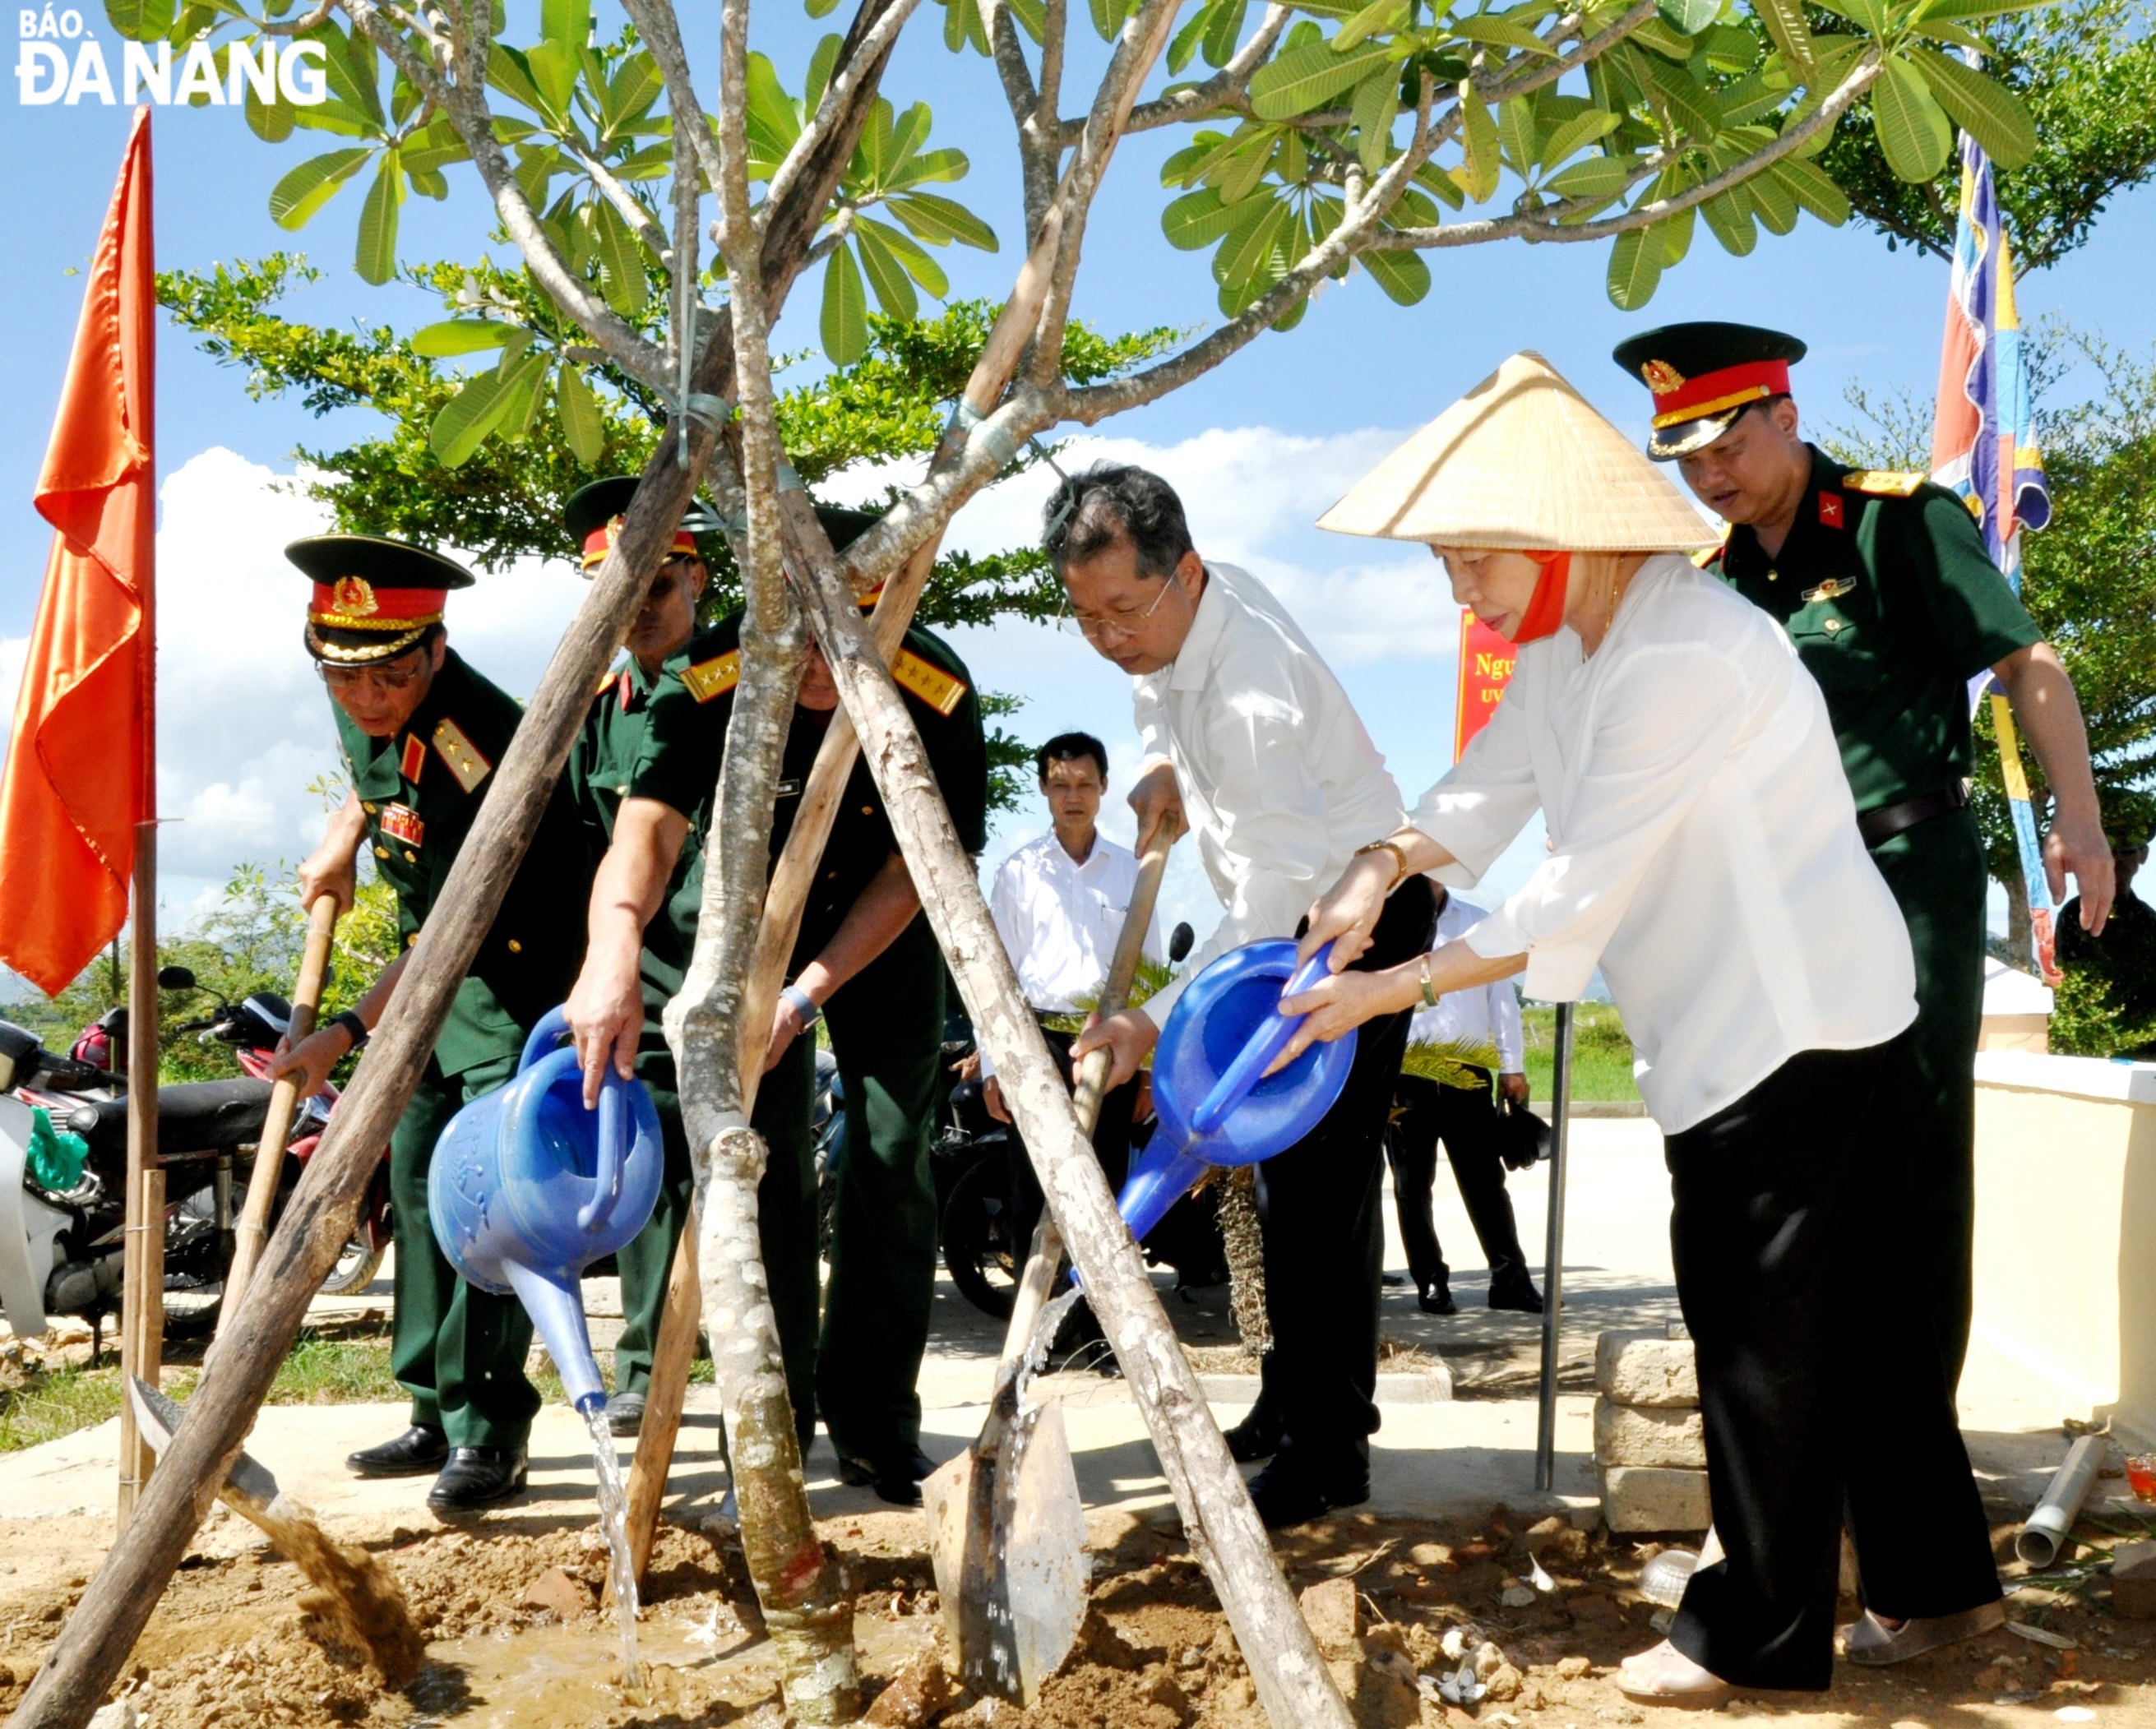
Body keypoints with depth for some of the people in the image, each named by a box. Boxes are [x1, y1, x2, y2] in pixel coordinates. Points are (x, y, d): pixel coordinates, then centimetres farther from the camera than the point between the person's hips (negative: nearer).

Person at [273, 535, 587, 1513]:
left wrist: (346, 1035, -29)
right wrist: (344, 836, 8)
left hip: (524, 965, -9)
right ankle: (438, 1414, 23)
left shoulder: (479, 751, -33)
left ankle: (488, 1433, -9)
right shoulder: (364, 707, -8)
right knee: (419, 1179, 12)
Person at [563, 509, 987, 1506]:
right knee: (764, 1164, -7)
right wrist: (615, 946, -61)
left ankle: (875, 1425, 9)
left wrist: (809, 994, -27)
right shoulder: (709, 681, -29)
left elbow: (921, 863, -20)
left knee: (893, 1162, -5)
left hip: (881, 931, 0)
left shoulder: (938, 694, -27)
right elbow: (648, 820, -41)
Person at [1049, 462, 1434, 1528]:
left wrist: (1155, 1020, -44)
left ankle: (1327, 1451, -2)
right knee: (1287, 1170, 17)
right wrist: (1162, 763, 0)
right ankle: (1290, 1404, 30)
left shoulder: (1249, 692, -34)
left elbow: (1278, 894, -38)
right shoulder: (1174, 613, -5)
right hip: (1293, 912, 10)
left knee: (1313, 1183, -12)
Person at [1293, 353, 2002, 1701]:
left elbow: (1574, 902, -27)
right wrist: (1378, 874, -10)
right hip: (1728, 1017, 10)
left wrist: (1395, 987, -23)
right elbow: (1484, 792, 8)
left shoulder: (1686, 657, -27)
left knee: (1759, 1322, -1)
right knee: (1848, 1301, 17)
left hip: (1793, 1012, -10)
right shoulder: (1569, 643, 4)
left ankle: (1756, 1635, 14)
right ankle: (1939, 1582, 30)